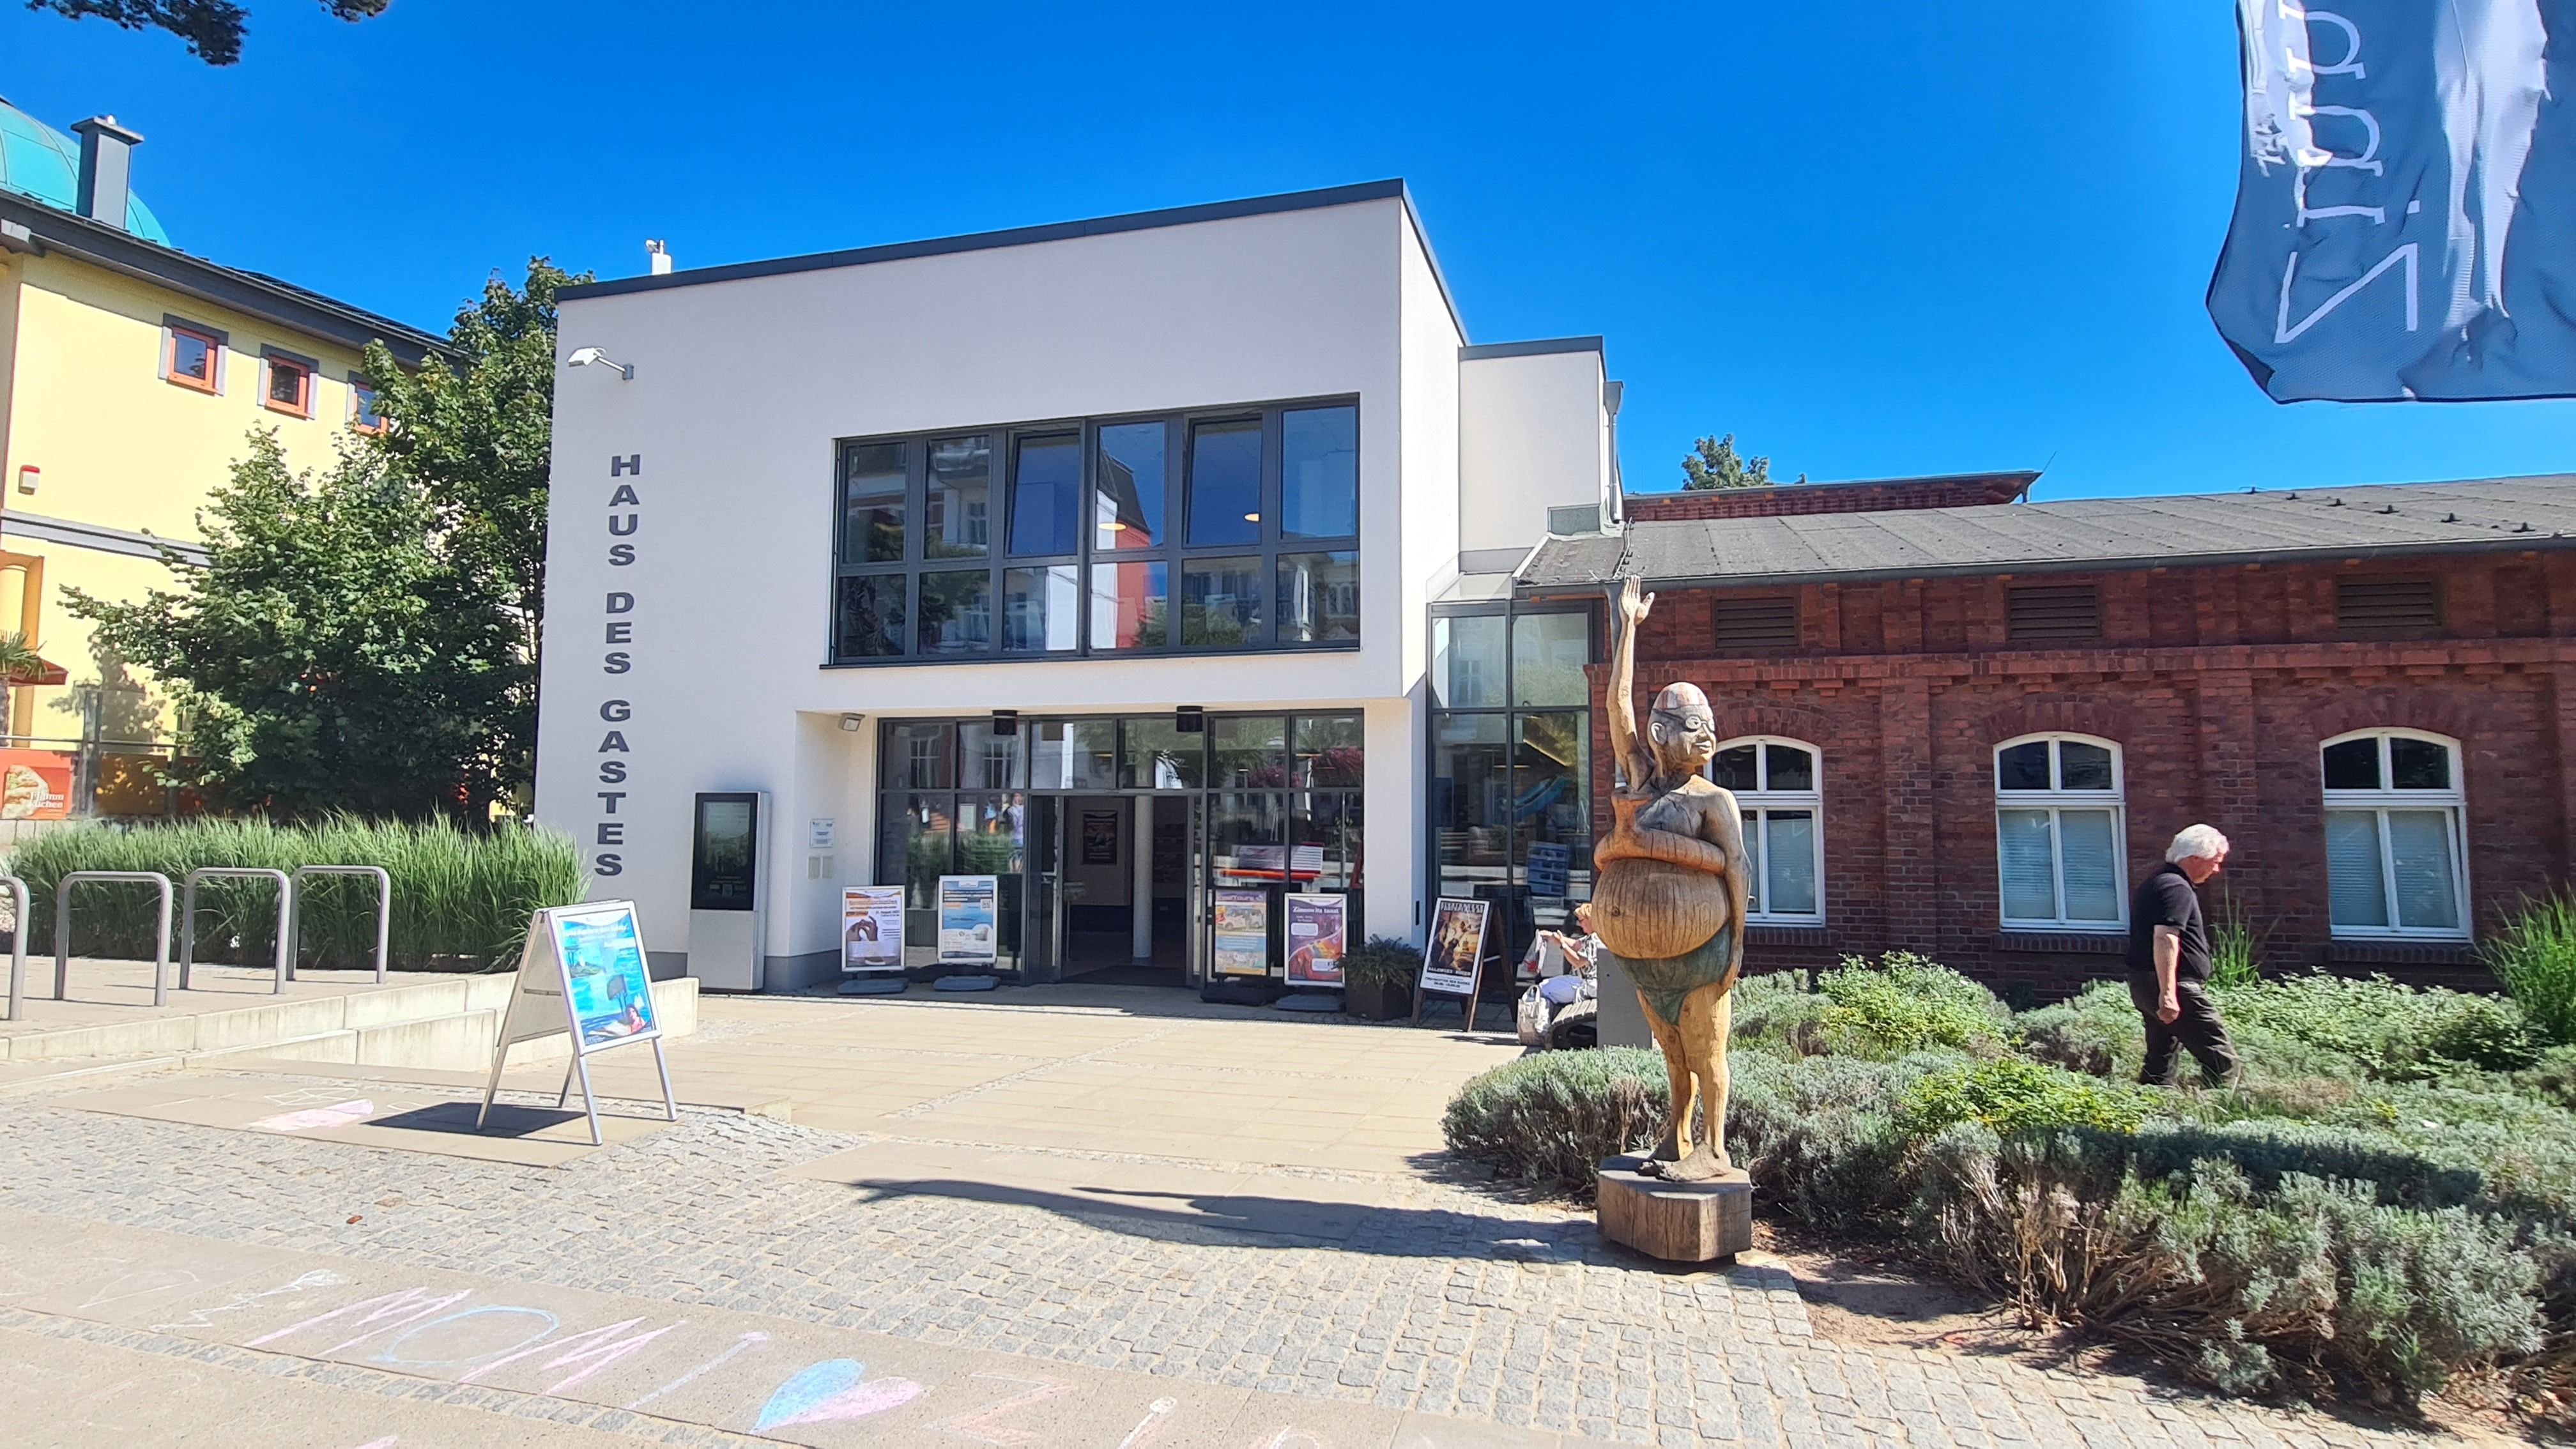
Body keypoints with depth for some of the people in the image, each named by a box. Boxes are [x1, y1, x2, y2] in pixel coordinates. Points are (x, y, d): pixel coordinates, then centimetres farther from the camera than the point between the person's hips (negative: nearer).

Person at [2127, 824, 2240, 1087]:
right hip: (2178, 987, -10)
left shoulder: (2154, 883, 19)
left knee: (2159, 1067, 11)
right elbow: (2165, 939, -25)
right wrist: (2168, 993, -30)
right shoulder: (2177, 888, -13)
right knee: (2222, 1060, -7)